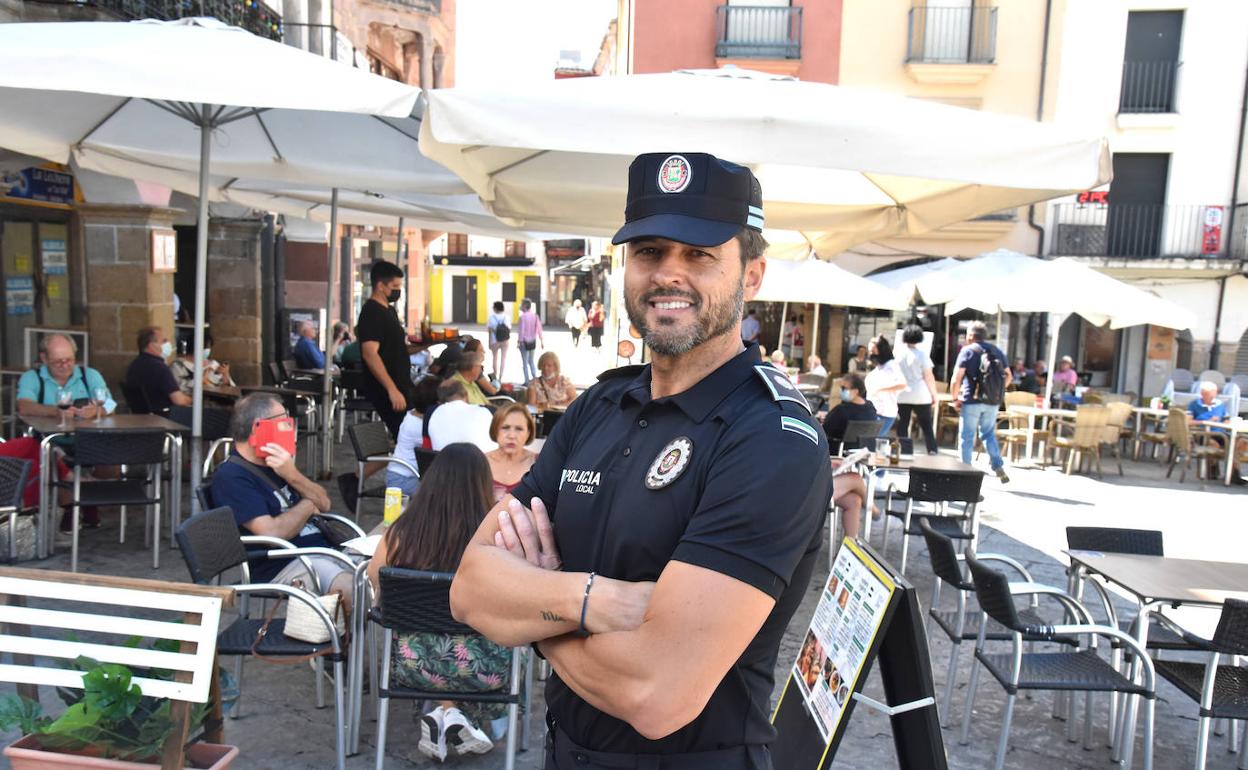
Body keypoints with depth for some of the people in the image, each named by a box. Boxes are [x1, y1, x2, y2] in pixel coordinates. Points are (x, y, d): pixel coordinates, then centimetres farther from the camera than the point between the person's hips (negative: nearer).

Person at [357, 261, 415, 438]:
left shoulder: (389, 310, 16)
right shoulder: (371, 312, -14)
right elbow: (370, 354, -23)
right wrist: (392, 390, -27)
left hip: (400, 386, 10)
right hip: (386, 390, -10)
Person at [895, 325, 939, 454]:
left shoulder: (898, 354, 1)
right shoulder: (921, 354, -6)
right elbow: (929, 377, -6)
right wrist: (934, 395, 2)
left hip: (902, 396, 2)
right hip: (921, 396, -2)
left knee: (902, 427, 8)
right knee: (927, 427, 6)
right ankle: (932, 452, 3)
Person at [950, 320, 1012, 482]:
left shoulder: (968, 351, -6)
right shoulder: (997, 351, 10)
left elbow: (956, 378, -12)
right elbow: (1008, 376, 14)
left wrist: (955, 398, -2)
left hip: (972, 400, -5)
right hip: (993, 402, 5)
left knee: (967, 437, 4)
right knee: (989, 434, 17)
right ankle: (998, 466, 5)